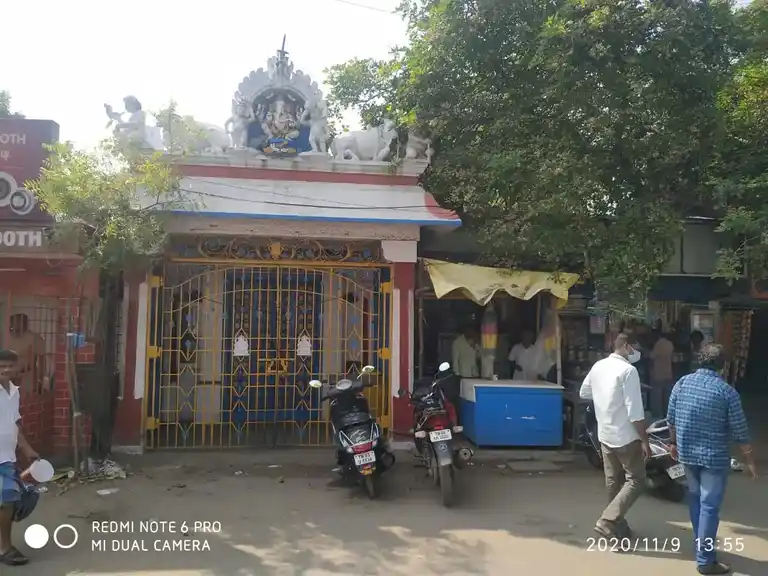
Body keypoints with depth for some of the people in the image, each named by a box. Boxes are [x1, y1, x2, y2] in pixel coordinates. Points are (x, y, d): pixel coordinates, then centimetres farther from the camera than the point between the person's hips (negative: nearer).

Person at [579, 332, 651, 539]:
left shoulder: (598, 366, 4)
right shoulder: (628, 370, -18)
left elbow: (584, 393, 18)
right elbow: (635, 411, -20)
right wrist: (644, 440, -14)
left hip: (605, 434, 7)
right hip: (626, 436, -7)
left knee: (613, 482, 16)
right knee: (636, 481, 2)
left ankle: (618, 525, 26)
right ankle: (607, 521, -6)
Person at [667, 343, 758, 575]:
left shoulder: (682, 383, -1)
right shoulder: (727, 392, -13)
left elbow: (671, 419, 6)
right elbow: (740, 432, -9)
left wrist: (674, 443, 20)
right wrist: (749, 460, 2)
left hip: (687, 452, 5)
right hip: (714, 457, -5)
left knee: (695, 498, 22)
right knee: (709, 507, 3)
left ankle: (701, 543, 37)